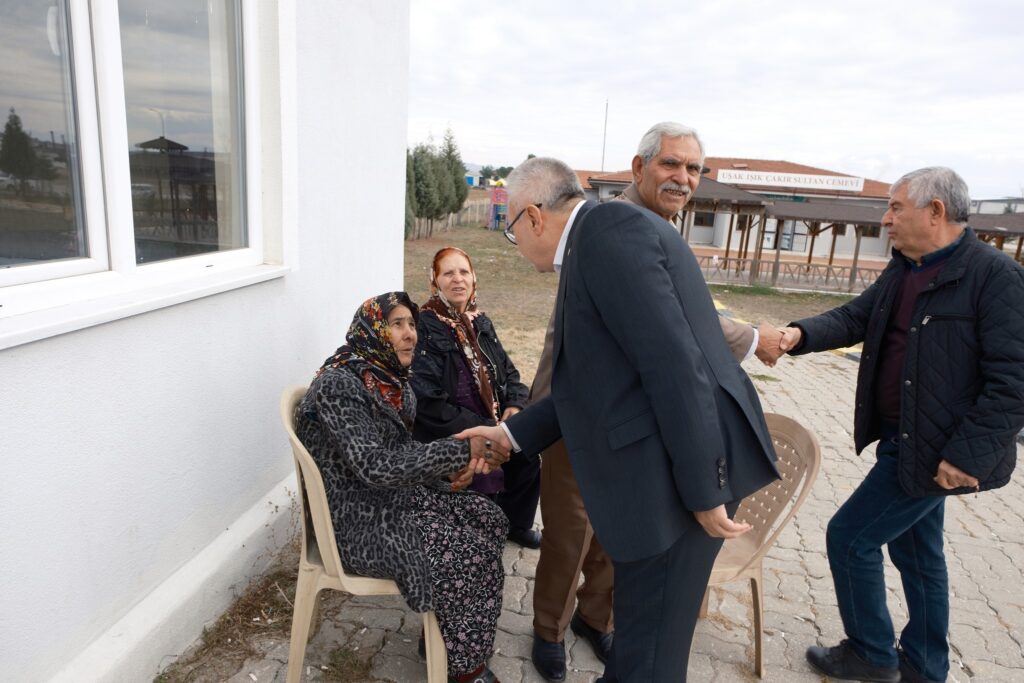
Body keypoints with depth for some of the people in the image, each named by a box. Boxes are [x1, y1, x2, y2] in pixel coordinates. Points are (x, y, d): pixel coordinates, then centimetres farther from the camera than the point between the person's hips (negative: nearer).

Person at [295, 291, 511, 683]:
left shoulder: (391, 379, 4)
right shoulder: (337, 385, -23)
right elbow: (376, 465, -31)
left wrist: (448, 469, -7)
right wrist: (461, 450, -32)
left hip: (395, 497, 8)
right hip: (358, 520, -8)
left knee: (489, 520, -4)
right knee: (471, 555, -19)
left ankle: (445, 634, 12)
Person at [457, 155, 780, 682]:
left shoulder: (609, 229, -15)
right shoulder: (594, 244, 16)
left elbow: (674, 362, -22)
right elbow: (593, 381, 18)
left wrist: (703, 492, -19)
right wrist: (511, 434, 19)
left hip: (680, 475, -9)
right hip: (658, 467, 9)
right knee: (637, 625, 25)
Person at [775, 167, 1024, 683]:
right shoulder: (902, 271, 7)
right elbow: (854, 318, 3)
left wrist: (969, 454, -23)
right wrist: (801, 334, -16)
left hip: (933, 449, -8)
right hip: (903, 438, 8)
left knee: (849, 537, 0)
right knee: (915, 552, 20)